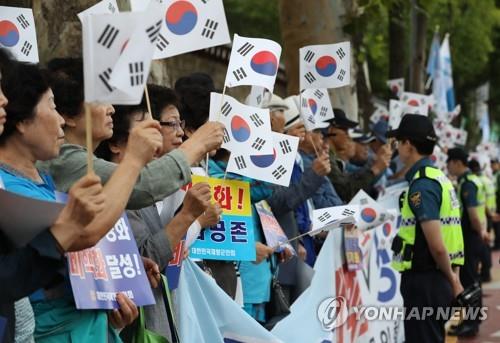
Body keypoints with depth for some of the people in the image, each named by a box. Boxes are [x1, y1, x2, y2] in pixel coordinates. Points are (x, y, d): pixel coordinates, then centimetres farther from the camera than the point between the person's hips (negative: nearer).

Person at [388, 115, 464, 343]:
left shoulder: (421, 184, -16)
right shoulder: (439, 177, 14)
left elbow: (437, 246, -21)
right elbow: (447, 237, 16)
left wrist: (452, 280, -7)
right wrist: (453, 277, 14)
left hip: (424, 281, -9)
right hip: (437, 279, 9)